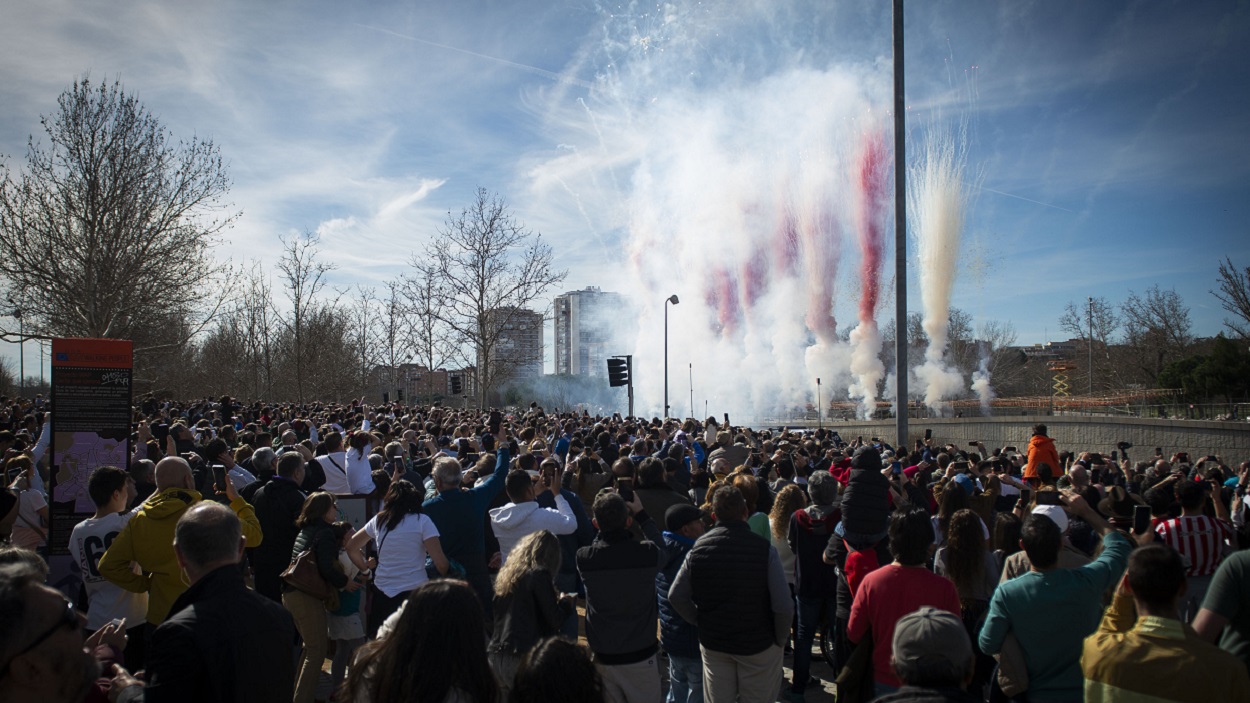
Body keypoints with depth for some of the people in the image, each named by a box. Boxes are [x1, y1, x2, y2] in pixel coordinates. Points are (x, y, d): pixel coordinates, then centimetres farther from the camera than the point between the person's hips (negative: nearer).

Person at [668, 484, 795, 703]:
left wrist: (701, 622, 5)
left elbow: (676, 596, -9)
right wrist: (780, 639, -5)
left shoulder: (699, 548, -10)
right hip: (759, 644, -2)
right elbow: (783, 606, -22)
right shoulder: (764, 548, -20)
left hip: (712, 644, 3)